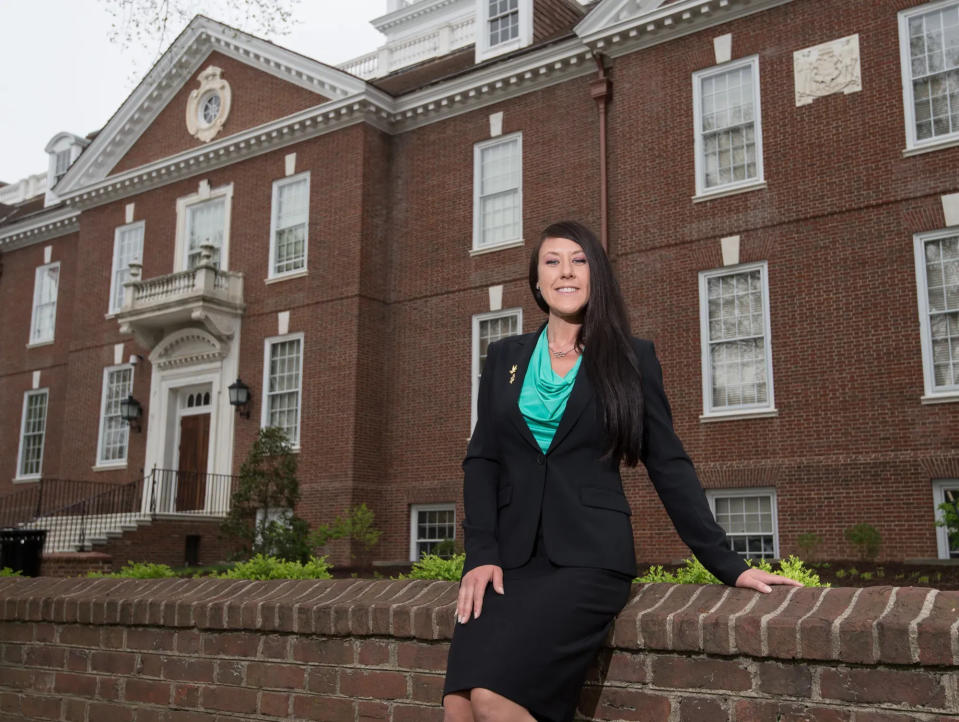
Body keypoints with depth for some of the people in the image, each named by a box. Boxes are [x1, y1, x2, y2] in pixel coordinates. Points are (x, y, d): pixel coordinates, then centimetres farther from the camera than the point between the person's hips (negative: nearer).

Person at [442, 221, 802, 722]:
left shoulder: (631, 358, 7)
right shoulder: (505, 358, 14)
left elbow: (668, 465, 6)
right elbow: (482, 460, 9)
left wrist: (728, 565, 2)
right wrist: (481, 554, -5)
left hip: (589, 558, -3)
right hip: (511, 557, 3)